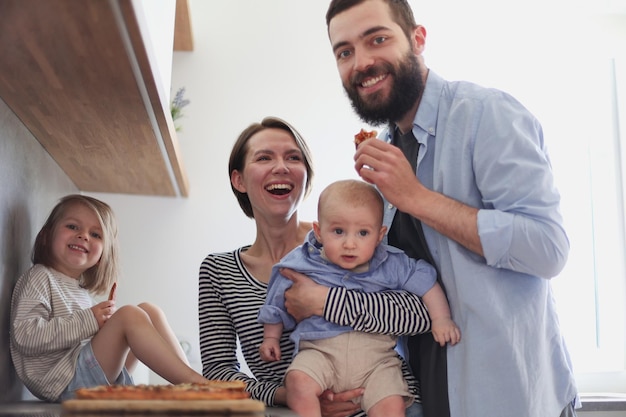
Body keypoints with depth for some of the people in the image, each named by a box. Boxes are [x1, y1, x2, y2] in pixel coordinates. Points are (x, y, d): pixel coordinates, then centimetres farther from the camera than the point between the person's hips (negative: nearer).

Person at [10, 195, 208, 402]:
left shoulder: (81, 291, 23)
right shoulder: (39, 278, -1)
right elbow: (25, 338, -17)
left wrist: (108, 322, 3)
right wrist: (88, 320, -17)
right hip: (64, 382, -9)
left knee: (149, 310, 4)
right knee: (130, 314, -23)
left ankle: (192, 385, -8)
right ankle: (193, 382, -27)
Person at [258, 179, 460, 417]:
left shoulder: (391, 266, 2)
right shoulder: (301, 265, 1)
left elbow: (427, 283, 10)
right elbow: (276, 306, 17)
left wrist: (441, 319, 1)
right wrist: (271, 337, 20)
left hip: (376, 355, 1)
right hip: (320, 351, 0)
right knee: (298, 382, -29)